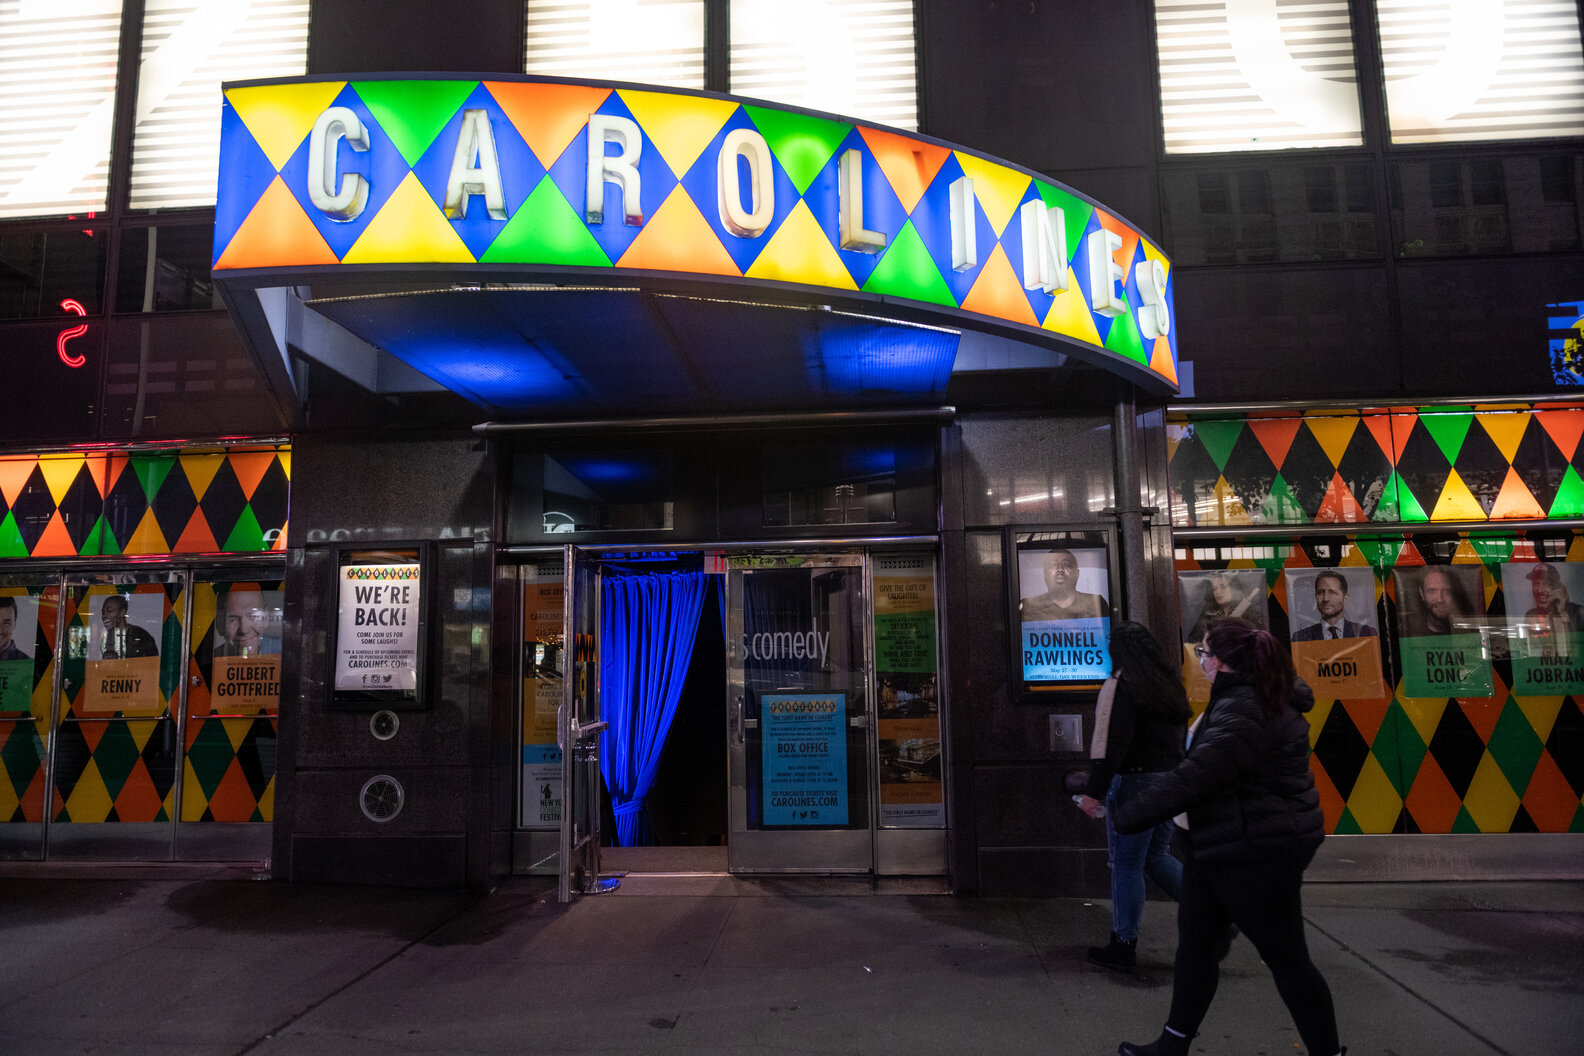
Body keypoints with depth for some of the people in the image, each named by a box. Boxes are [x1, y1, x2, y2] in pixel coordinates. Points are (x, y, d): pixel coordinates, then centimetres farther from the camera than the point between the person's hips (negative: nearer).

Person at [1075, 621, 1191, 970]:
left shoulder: (1122, 686, -13)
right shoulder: (1169, 684, 11)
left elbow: (1112, 744, -19)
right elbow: (1181, 735, 16)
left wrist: (1094, 791, -18)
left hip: (1135, 782, -8)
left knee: (1127, 864, 3)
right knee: (1157, 856, 21)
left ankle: (1123, 946, 12)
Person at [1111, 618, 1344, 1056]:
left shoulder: (1244, 711, -24)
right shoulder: (1257, 697, 10)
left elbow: (1194, 777, -30)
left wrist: (1128, 814, -23)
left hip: (1258, 854, -11)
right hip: (1219, 848, 11)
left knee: (1286, 958, 5)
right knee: (1194, 946, 16)